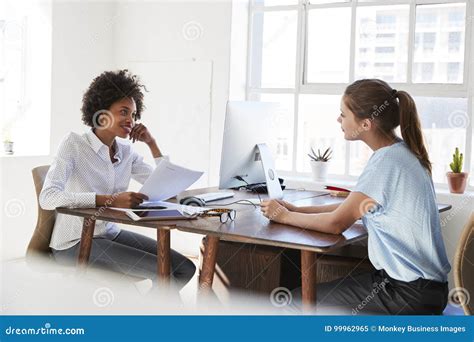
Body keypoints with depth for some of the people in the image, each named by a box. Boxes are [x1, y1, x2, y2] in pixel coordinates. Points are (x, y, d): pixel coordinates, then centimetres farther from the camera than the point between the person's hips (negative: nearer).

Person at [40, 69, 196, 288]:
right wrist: (111, 200, -37)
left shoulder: (126, 152, 6)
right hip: (75, 243, -7)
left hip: (111, 234, 7)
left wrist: (151, 143, -2)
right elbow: (47, 198, -28)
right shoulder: (74, 144, -13)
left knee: (184, 269, -6)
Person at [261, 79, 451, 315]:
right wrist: (297, 210, 8)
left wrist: (285, 216, -2)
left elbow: (337, 223, -16)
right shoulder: (400, 152, 8)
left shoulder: (387, 162, -21)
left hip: (410, 294, -9)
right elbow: (352, 208, 14)